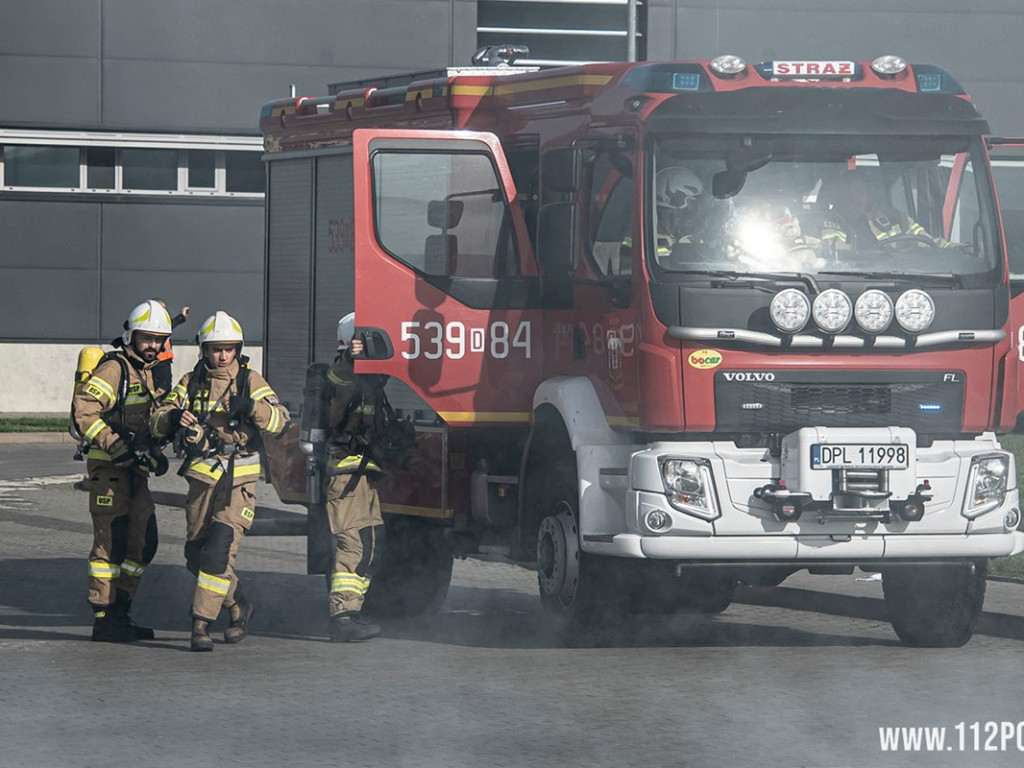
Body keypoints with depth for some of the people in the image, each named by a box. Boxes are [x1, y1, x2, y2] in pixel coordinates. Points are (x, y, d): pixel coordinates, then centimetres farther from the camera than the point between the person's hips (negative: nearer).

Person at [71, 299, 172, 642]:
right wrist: (116, 446, -26)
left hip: (133, 469, 9)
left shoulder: (149, 371, 17)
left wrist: (153, 453, 12)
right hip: (108, 468, -9)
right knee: (111, 542, -9)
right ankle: (104, 619, -5)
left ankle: (120, 612, 19)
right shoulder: (114, 368, -12)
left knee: (143, 542, 10)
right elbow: (83, 410, -22)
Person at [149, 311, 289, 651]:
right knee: (196, 554, 9)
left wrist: (252, 407, -30)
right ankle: (239, 606, 31)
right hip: (202, 478, 4)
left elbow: (280, 420, -11)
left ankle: (201, 623, -15)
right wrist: (173, 418, -21)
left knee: (220, 550, -16)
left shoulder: (249, 380, 0)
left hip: (239, 479, -4)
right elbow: (157, 420, 2)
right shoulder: (191, 382, 8)